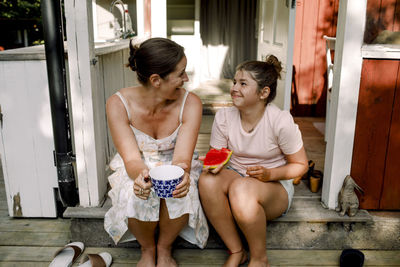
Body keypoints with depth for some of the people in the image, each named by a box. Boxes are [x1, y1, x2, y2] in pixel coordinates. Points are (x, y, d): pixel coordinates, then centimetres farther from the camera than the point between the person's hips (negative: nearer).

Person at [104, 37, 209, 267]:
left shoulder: (190, 103, -19)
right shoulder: (119, 104, -20)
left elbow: (182, 157, -26)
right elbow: (131, 158, -24)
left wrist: (181, 174, -51)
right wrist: (140, 176, -49)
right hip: (137, 171, 0)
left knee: (181, 193, -32)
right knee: (136, 195, -33)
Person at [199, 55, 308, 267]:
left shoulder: (281, 121, -16)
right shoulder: (223, 117, -5)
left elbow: (300, 165, -6)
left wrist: (269, 174, -24)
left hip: (275, 186, -3)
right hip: (236, 177, 4)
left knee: (242, 187, -37)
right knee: (207, 180, -30)